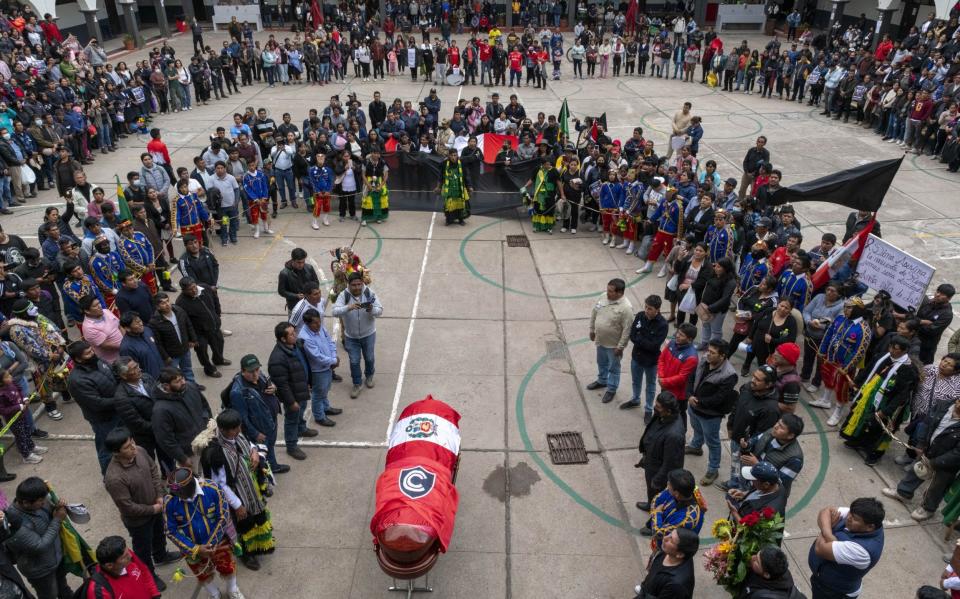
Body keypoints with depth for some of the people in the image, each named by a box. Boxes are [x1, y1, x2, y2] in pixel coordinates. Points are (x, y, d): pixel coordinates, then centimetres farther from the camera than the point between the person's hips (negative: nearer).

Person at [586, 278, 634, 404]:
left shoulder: (626, 308, -30)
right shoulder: (605, 298, -9)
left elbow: (627, 330, -25)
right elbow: (594, 313, 7)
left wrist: (620, 347, -21)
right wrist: (592, 330, 13)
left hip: (613, 344, -7)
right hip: (600, 340, 7)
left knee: (613, 368, 14)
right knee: (601, 363, 27)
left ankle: (611, 389, 33)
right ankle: (602, 381, 50)